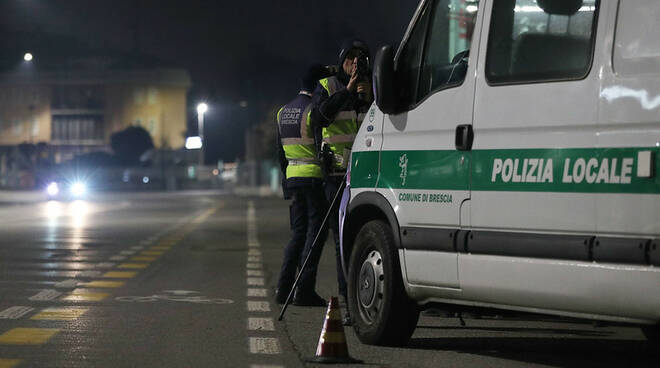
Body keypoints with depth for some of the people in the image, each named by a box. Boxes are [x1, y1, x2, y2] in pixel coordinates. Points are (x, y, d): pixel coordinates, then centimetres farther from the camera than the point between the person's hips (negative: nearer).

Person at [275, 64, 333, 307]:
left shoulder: (284, 112, 15)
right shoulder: (313, 109, -11)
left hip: (293, 176, 8)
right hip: (314, 176, -8)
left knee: (299, 232, 13)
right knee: (315, 231, -3)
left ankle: (284, 288, 7)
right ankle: (305, 291, -7)